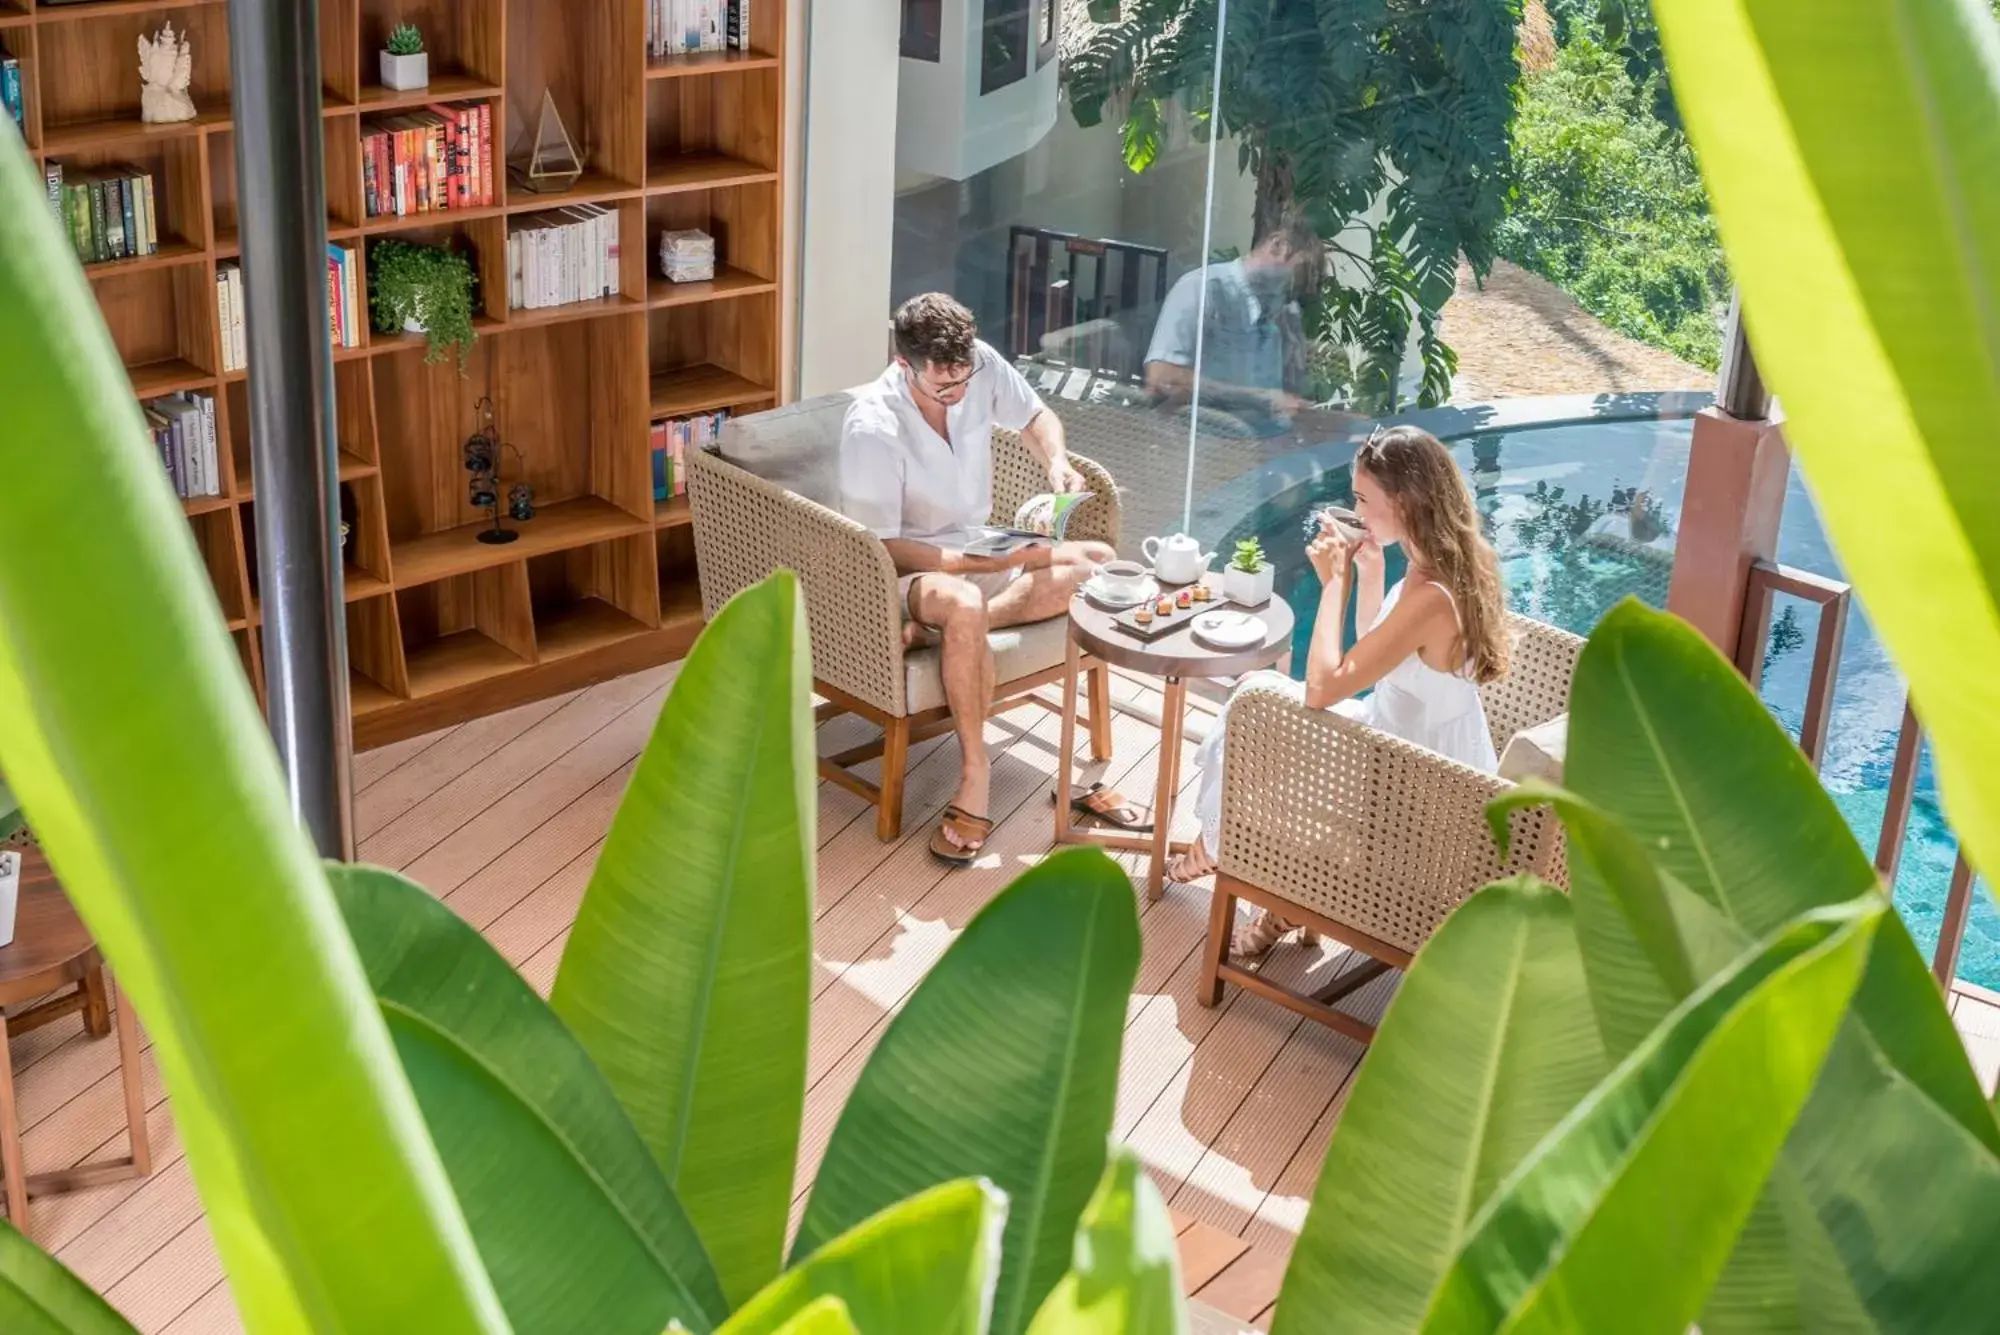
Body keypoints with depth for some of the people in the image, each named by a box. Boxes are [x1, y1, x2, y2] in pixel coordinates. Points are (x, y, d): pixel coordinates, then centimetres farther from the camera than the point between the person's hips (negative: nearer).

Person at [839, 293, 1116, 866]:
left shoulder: (979, 364, -12)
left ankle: (942, 624, -21)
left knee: (1098, 563, -16)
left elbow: (1034, 416, 10)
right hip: (905, 571, -7)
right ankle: (974, 781, -32)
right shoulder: (873, 427, -27)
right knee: (964, 605, -42)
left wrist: (1057, 460, -13)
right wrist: (977, 564, -30)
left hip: (982, 551, 7)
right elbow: (878, 548, -23)